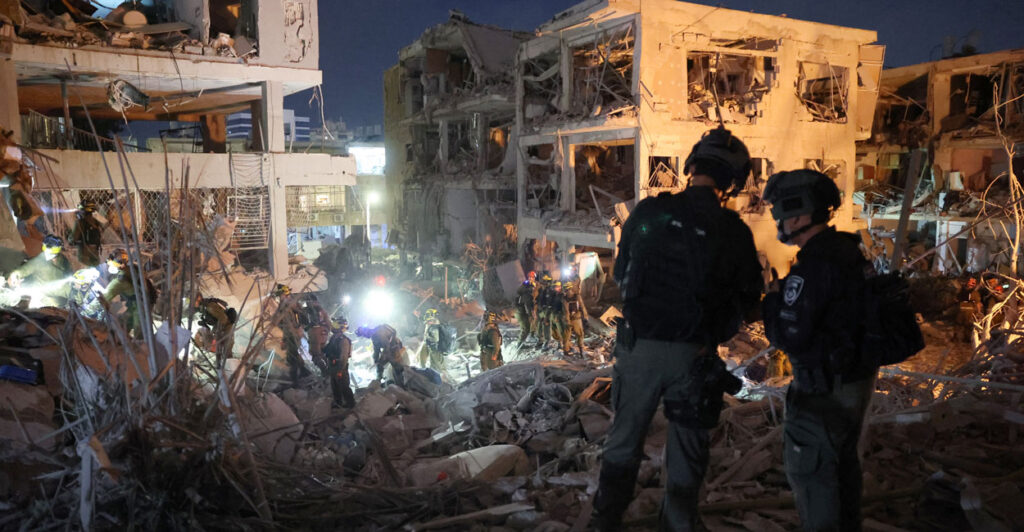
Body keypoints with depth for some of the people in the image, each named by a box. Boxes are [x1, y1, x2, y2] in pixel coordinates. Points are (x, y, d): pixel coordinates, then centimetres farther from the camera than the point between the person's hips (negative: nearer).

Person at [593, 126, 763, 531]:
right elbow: (748, 304, 0)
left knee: (624, 439, 17)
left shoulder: (648, 212, -6)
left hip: (639, 346, 1)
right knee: (687, 448, 16)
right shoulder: (735, 232, -8)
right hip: (694, 355, -1)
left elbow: (621, 274, 5)